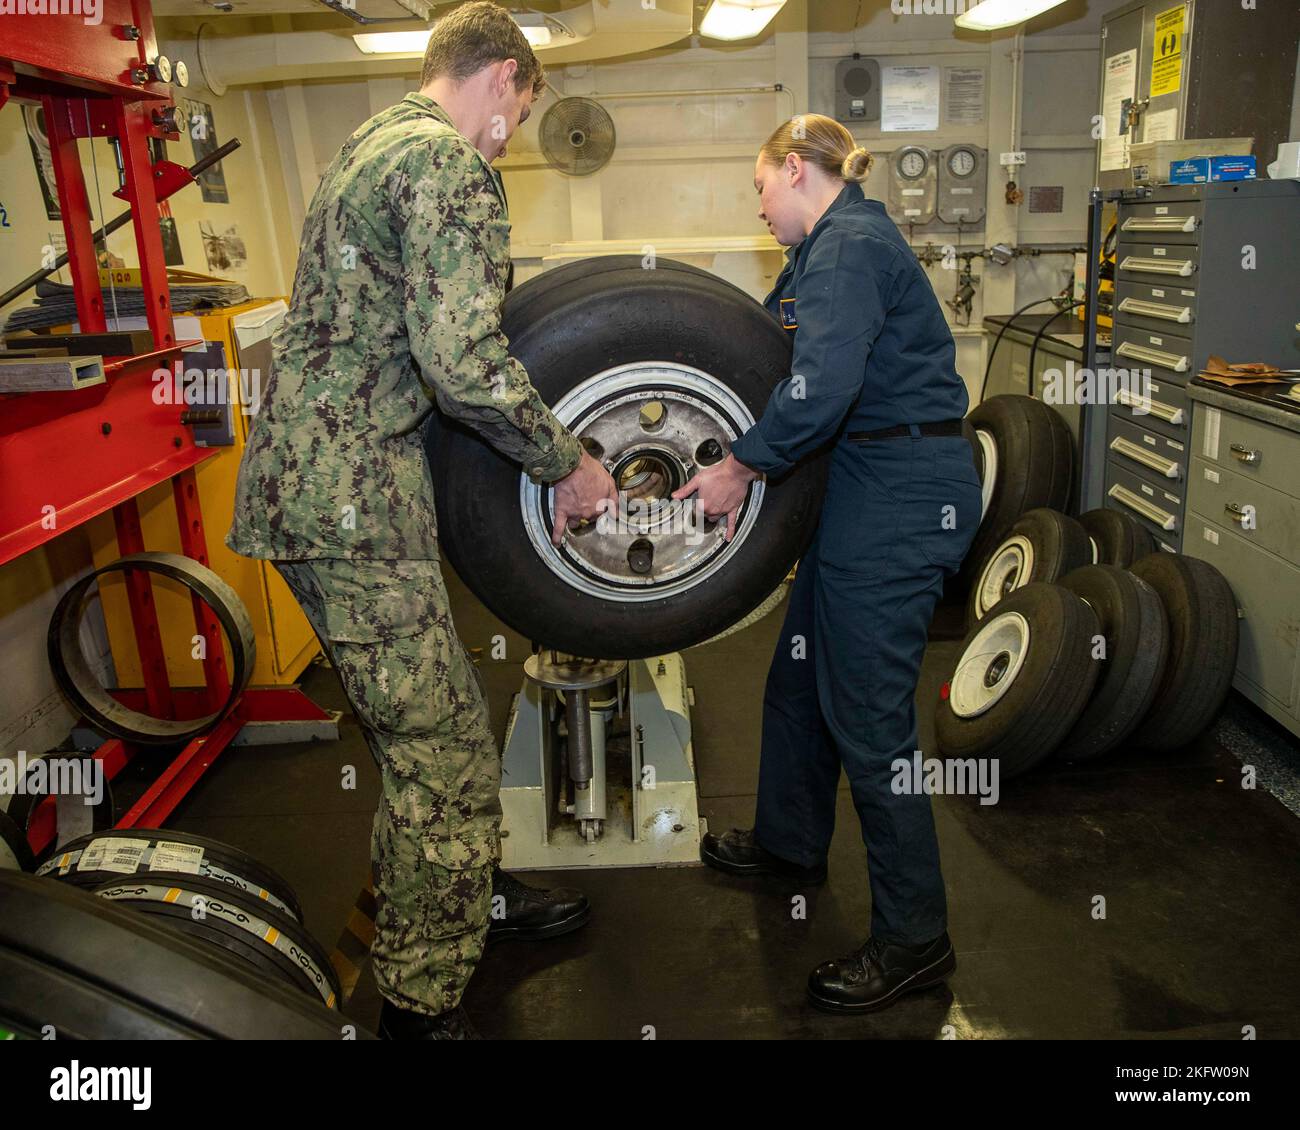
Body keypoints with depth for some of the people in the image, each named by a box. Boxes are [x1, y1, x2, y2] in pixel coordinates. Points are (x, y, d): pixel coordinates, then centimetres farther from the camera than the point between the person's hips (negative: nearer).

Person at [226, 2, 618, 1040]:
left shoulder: (369, 147, 21)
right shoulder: (453, 164, -11)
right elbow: (464, 362, -23)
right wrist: (568, 462, -10)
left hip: (310, 481, 11)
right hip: (353, 500, -11)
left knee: (432, 725, 22)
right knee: (444, 756, -2)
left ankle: (471, 896, 40)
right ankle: (423, 1004, 14)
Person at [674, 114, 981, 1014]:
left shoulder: (849, 245, -14)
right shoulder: (834, 247, 19)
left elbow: (822, 387, -27)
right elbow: (782, 353, 19)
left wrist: (741, 468, -17)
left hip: (900, 497, -10)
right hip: (869, 485, 11)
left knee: (868, 715, -4)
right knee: (799, 678, 20)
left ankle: (914, 939, 11)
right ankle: (791, 842, 40)